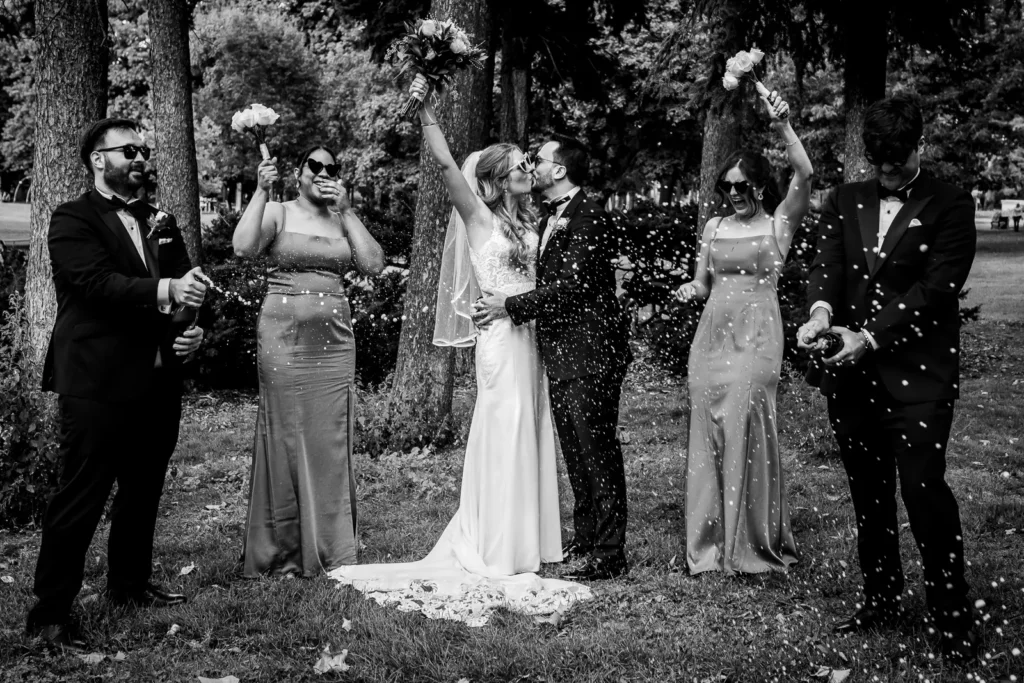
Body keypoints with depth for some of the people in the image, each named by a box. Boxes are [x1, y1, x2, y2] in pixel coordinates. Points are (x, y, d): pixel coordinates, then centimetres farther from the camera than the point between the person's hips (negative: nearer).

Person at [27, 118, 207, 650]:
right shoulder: (73, 220, -4)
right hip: (98, 386, -7)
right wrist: (164, 291, -32)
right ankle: (49, 614, 3)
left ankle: (130, 584, 34)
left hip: (158, 383, 7)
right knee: (79, 499, -4)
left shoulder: (160, 224, 17)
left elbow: (187, 289, 18)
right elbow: (97, 282, -19)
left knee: (143, 494, 18)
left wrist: (192, 330, -3)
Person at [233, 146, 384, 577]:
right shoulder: (278, 213, 4)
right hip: (283, 339, -3)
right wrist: (261, 191, -17)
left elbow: (374, 265, 0)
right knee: (285, 437, -1)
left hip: (334, 342, 3)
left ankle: (329, 548, 12)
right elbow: (243, 248, -14)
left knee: (330, 440, 3)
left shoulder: (344, 221, 14)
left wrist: (346, 212, -3)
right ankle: (278, 551, 8)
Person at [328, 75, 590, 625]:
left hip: (530, 337, 7)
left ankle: (524, 540, 21)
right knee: (504, 436, -4)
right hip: (501, 338, -7)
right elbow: (446, 165, -13)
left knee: (528, 435, 11)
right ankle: (498, 556, 4)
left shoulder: (528, 222, 14)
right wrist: (424, 109, -16)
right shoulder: (479, 218, -5)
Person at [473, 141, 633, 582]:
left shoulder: (588, 218, -13)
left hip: (589, 351, -10)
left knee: (596, 451, -5)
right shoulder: (551, 218, 16)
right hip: (561, 353, 10)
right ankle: (584, 539, 27)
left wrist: (511, 307, -14)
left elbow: (571, 286, -20)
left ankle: (608, 556, 1)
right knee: (575, 451, 16)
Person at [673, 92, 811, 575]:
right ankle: (710, 543, 14)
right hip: (711, 335, 5)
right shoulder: (714, 227, 15)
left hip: (756, 336, -5)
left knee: (745, 432, -8)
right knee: (708, 435, 5)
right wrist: (690, 290, -3)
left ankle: (751, 544, 5)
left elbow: (804, 175, -13)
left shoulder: (778, 224, 2)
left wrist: (783, 128, -22)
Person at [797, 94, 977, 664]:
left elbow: (937, 285, -10)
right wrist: (821, 309, -21)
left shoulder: (950, 206, -1)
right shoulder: (846, 201, 13)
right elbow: (828, 262, 2)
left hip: (918, 374, -4)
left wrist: (872, 336, -19)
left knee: (923, 487, -9)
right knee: (869, 491, 12)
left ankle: (954, 617, 3)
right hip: (852, 372, 5)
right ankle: (880, 600, 25)